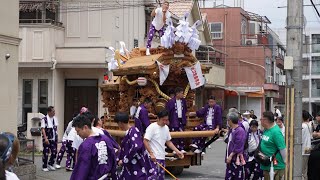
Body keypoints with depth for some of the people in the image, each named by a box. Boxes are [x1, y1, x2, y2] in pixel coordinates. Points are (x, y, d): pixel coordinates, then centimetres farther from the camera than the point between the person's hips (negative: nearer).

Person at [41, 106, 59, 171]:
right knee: (46, 153, 0)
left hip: (53, 139, 6)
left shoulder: (55, 119, 8)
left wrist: (57, 138, 14)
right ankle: (44, 166, 12)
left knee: (54, 152, 3)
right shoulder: (44, 119, -12)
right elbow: (43, 129, -14)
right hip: (47, 139, -6)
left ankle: (50, 164, 22)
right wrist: (45, 138, -22)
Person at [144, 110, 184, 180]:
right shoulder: (152, 127, -11)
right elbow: (145, 141, -15)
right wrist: (151, 154, -21)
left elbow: (168, 142, 21)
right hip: (153, 158, -8)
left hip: (162, 158, 8)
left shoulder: (166, 128, 11)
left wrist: (177, 151, 11)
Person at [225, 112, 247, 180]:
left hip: (236, 159, -9)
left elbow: (238, 146, -20)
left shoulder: (240, 131, -16)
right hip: (230, 159, 9)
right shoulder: (231, 130, 13)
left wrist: (231, 155, -19)